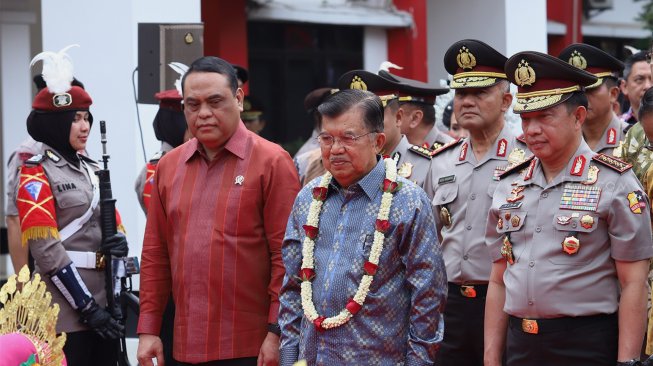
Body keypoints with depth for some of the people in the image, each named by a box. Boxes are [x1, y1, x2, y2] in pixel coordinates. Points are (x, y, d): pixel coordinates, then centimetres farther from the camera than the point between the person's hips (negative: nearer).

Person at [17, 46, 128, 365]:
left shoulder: (92, 170, 16)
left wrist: (118, 242, -4)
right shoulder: (36, 175, -7)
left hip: (105, 303, 7)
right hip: (66, 311, -7)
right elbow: (47, 251, -15)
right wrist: (87, 308, -18)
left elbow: (111, 224, 22)